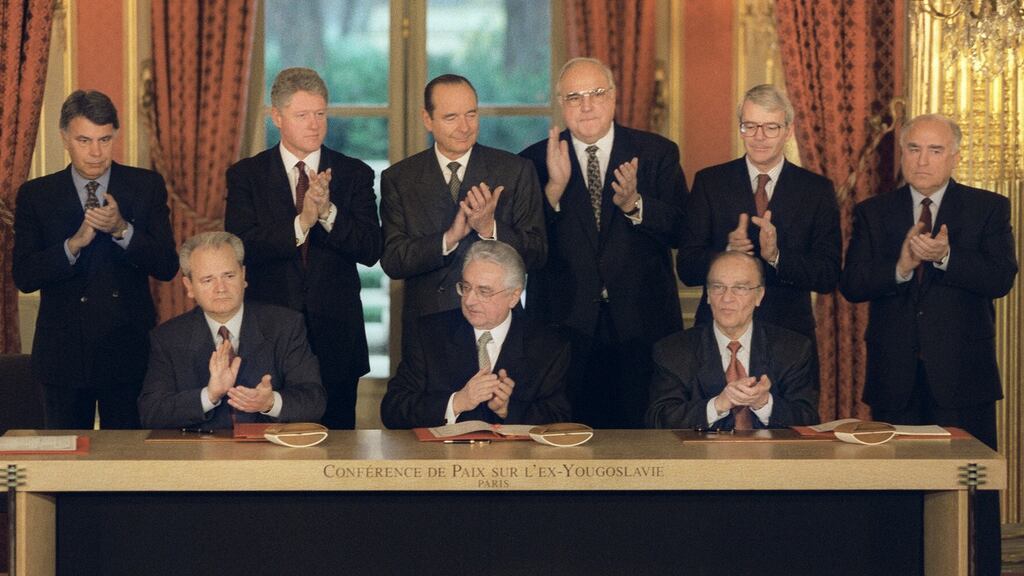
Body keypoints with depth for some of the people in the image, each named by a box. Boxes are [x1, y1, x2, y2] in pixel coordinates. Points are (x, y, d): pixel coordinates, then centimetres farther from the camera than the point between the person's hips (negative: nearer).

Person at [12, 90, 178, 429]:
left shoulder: (147, 187, 3)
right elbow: (24, 277, -5)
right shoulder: (35, 195, 3)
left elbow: (167, 268, -3)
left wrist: (122, 229, -18)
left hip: (128, 350, 0)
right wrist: (75, 243, -19)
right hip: (64, 355, 0)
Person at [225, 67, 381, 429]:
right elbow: (239, 248, -10)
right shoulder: (246, 176, 3)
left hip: (335, 335, 1)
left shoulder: (355, 174, 6)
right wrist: (301, 223, -22)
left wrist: (327, 211, -19)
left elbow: (370, 250, -4)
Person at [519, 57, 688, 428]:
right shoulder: (534, 161, 6)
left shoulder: (657, 154, 6)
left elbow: (682, 231, -3)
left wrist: (633, 204, -19)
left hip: (641, 327, 0)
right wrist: (555, 187, -16)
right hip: (564, 328, 0)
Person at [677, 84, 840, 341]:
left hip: (789, 330, 0)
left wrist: (776, 256, -23)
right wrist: (728, 253, -24)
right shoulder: (709, 182, 0)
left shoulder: (817, 190, 0)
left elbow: (829, 276, -6)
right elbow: (686, 269, -4)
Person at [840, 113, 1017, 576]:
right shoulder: (873, 213, 10)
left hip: (962, 378, -2)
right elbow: (851, 285, -2)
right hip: (896, 378, 2)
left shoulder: (988, 209, 4)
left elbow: (1001, 278, -10)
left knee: (973, 494, -1)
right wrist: (900, 267, -19)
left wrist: (945, 257, -23)